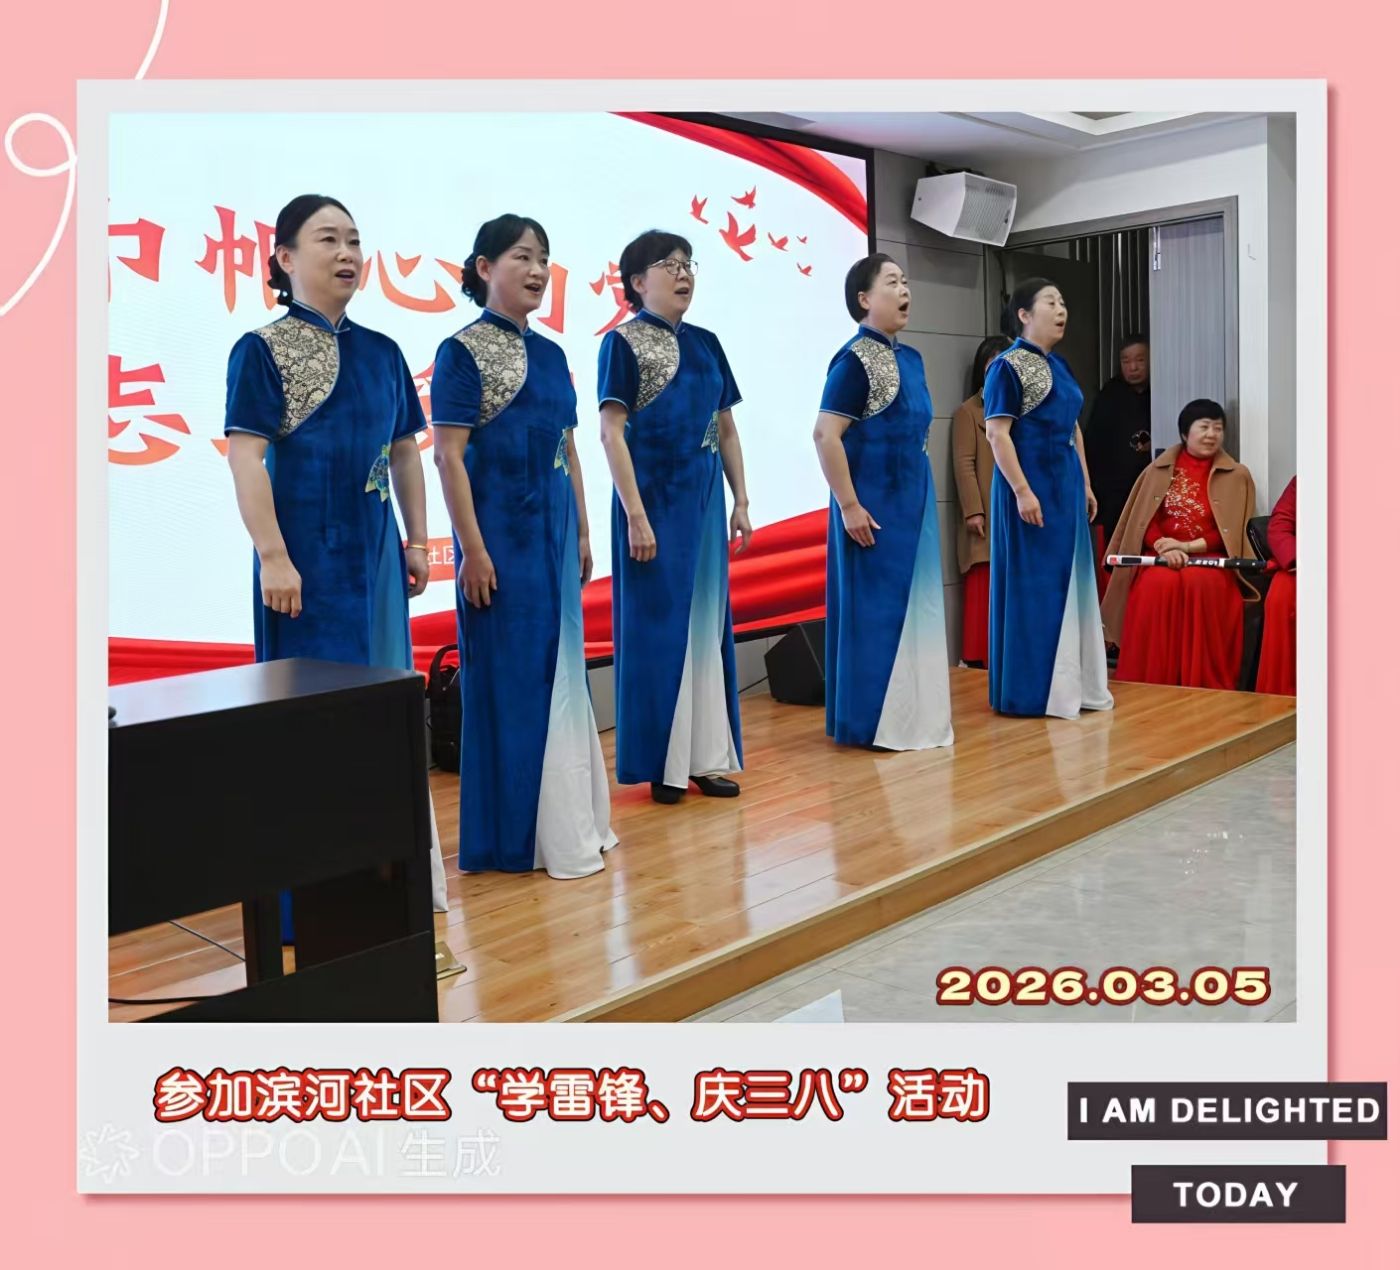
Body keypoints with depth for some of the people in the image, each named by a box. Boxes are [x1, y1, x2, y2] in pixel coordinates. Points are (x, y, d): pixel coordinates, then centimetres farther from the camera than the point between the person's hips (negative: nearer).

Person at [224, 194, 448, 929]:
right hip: (307, 556, -6)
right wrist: (273, 556, -19)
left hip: (374, 552, 6)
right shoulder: (262, 350, -6)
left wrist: (417, 541, 12)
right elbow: (245, 456, -13)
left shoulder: (381, 352, 11)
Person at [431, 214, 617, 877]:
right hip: (502, 531, -7)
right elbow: (449, 456, -13)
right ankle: (513, 835, 11)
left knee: (560, 669, 12)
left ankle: (566, 821, 25)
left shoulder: (550, 353, 13)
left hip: (554, 529, 8)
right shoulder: (462, 351, -8)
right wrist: (473, 550, -17)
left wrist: (582, 534, 14)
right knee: (509, 676, -1)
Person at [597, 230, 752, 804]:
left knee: (707, 626, 9)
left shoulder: (705, 344, 13)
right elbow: (612, 434, -12)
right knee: (656, 628, -1)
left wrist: (741, 501, 10)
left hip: (704, 502, 6)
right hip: (654, 503, -6)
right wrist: (635, 515, -18)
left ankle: (707, 758, 19)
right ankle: (660, 764, 10)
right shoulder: (623, 342, -5)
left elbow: (727, 429, 15)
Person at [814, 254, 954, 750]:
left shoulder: (909, 358, 13)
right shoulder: (854, 360, -13)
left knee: (911, 606, 13)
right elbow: (825, 435, -21)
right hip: (874, 507, -9)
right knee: (875, 609, -2)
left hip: (913, 502, 9)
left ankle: (911, 715, 23)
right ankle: (873, 722, 8)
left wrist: (920, 499, 18)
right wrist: (850, 506, -22)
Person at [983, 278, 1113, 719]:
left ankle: (1072, 683, 21)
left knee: (1069, 580, 11)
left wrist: (1085, 484, 16)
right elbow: (997, 434, -17)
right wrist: (1022, 491, -22)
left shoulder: (1058, 364, 15)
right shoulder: (1008, 366, -10)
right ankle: (1033, 690, 6)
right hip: (1031, 484, -9)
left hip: (1066, 483, 9)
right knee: (1033, 584, -3)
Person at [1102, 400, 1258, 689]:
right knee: (1158, 585, -34)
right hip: (1162, 556, 1)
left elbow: (1234, 530, 2)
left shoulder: (1237, 476, 11)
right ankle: (1152, 687, -28)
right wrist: (1163, 546, -15)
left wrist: (1188, 546, -12)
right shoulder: (1158, 470, 14)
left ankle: (1202, 687, -31)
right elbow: (1145, 518, 6)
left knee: (1200, 584, -36)